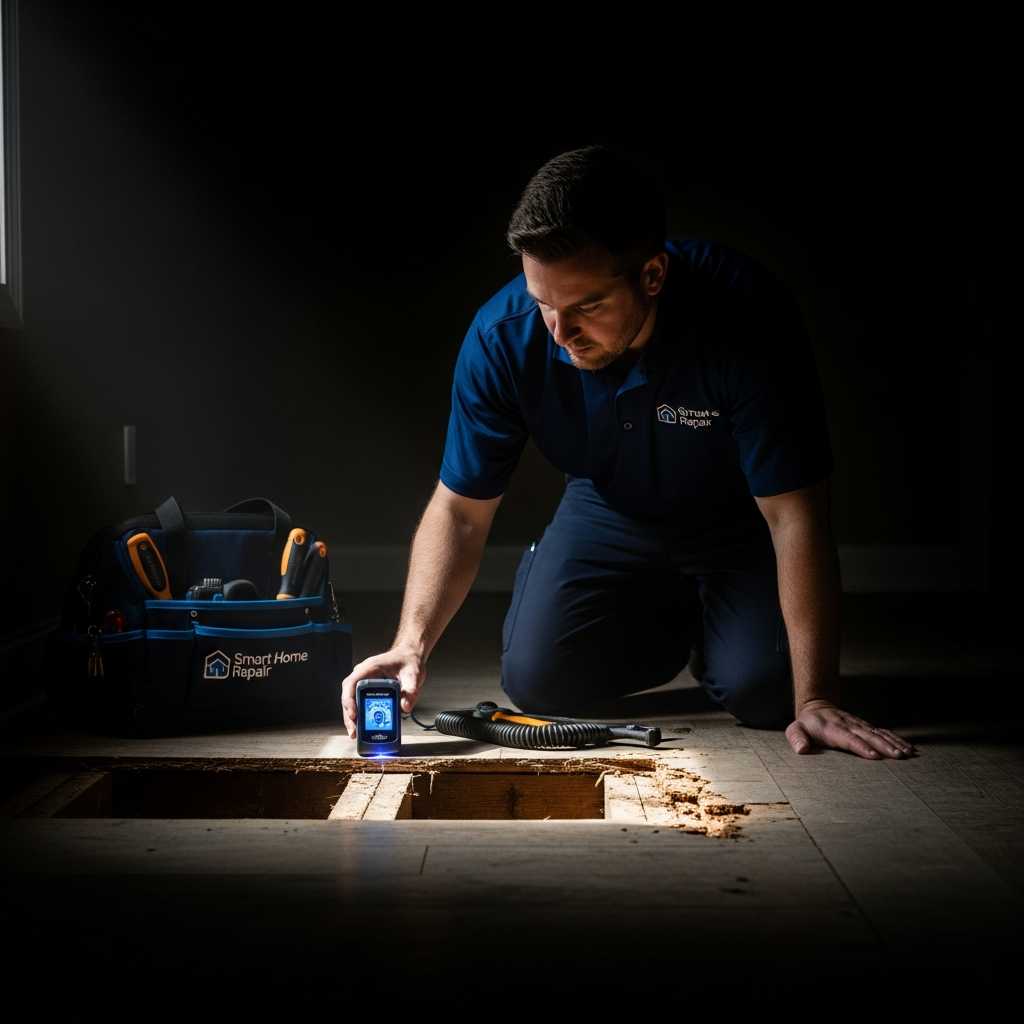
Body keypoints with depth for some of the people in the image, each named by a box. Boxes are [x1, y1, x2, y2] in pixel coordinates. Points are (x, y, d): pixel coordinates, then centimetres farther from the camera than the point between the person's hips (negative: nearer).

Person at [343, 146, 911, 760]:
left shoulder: (748, 315, -36)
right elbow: (461, 509, -16)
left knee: (763, 690, -22)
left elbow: (795, 517, -33)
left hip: (738, 520, -2)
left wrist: (815, 700, -35)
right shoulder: (503, 338, -26)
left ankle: (711, 624, 15)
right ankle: (672, 627, 18)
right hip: (611, 513, 3)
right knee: (536, 679, -13)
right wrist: (413, 645, -32)